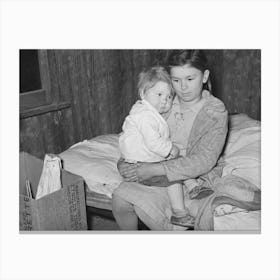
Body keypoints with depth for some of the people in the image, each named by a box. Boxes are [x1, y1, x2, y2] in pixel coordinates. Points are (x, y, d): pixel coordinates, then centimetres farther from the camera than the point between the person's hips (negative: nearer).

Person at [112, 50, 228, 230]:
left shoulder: (216, 112, -10)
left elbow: (203, 161, -19)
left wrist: (156, 170, -26)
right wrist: (125, 162, -9)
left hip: (192, 179, -4)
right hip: (158, 172, 4)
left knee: (143, 202, -27)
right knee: (120, 198, -20)